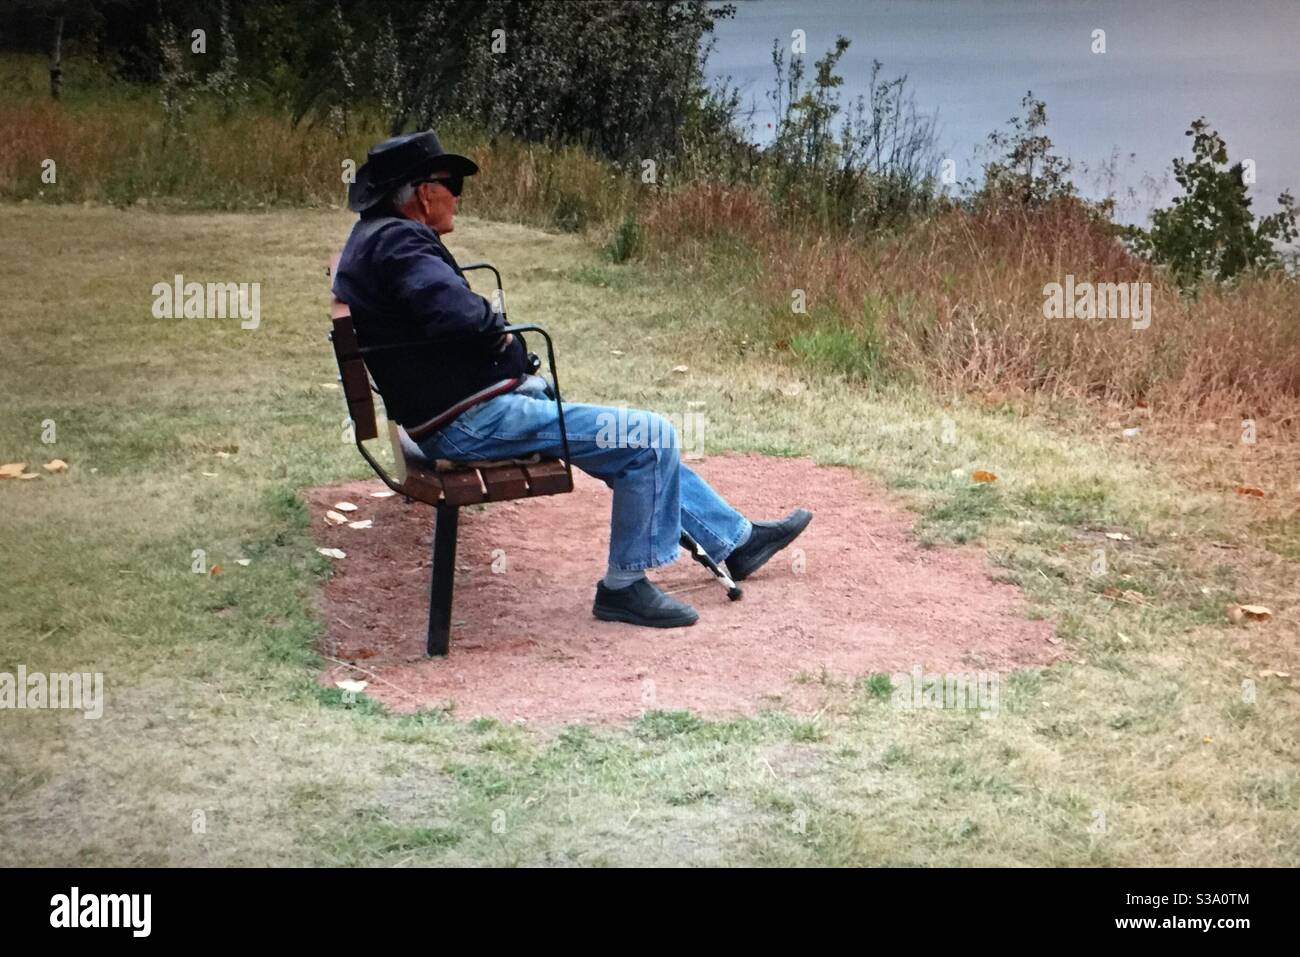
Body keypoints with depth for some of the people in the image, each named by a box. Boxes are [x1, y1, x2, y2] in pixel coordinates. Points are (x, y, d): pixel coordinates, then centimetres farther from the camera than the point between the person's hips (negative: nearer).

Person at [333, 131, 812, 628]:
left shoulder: (373, 240, 16)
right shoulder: (397, 241, -18)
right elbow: (462, 315, -33)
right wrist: (504, 338, -10)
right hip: (473, 422, -12)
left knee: (643, 443, 19)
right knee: (650, 438, -10)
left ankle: (734, 537, 29)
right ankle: (624, 586, 0)